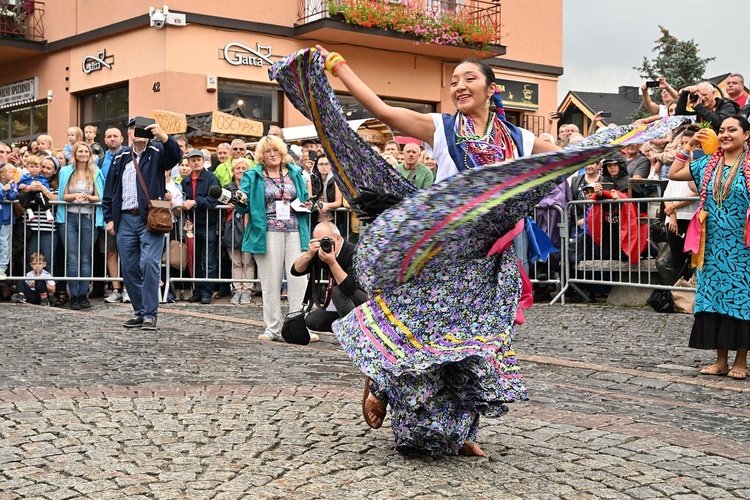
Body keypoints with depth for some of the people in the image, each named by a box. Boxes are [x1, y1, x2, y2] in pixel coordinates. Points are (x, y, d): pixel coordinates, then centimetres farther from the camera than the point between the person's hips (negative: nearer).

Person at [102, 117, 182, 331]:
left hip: (150, 219, -5)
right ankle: (140, 312, 18)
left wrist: (163, 137, -34)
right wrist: (109, 218, 8)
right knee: (129, 268, 7)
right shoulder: (120, 158, 15)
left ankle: (150, 315, -9)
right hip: (125, 219, 5)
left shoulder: (157, 152, 4)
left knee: (149, 264, -15)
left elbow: (175, 155, -18)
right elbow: (109, 191, 17)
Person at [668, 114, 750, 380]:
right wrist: (688, 147, 7)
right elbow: (673, 174, 13)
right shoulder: (708, 164, 9)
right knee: (714, 299, 5)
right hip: (713, 247, 4)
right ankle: (720, 360, 13)